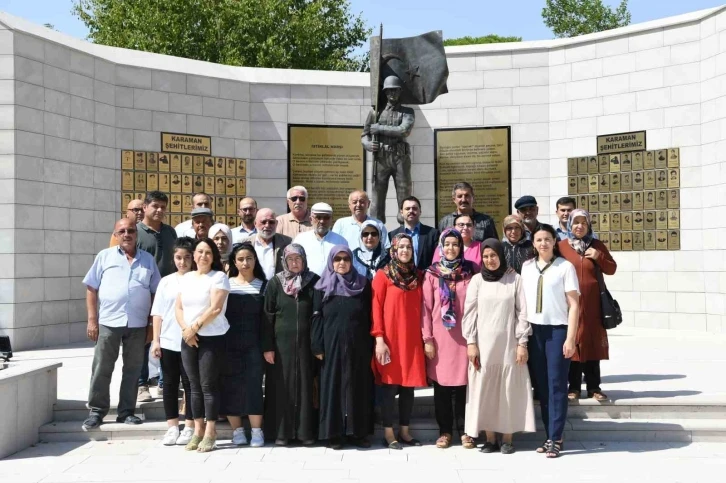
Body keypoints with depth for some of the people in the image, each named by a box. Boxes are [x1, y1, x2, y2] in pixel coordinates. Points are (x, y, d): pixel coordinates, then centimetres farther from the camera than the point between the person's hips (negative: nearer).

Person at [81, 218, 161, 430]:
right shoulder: (105, 256, 5)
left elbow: (156, 292, 10)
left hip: (138, 324, 2)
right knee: (102, 369, 3)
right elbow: (91, 289, 3)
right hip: (108, 322, -2)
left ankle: (126, 411, 18)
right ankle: (96, 411, 14)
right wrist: (92, 320, -4)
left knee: (132, 369, 8)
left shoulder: (148, 259, 9)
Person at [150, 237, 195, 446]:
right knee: (170, 384, 8)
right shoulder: (166, 281, 8)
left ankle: (189, 427, 11)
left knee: (190, 384, 2)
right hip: (168, 342, 3)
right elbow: (158, 313, 8)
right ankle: (172, 427, 17)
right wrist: (155, 340, 3)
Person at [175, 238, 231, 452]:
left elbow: (215, 308, -14)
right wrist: (186, 330, -7)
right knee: (195, 385, 9)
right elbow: (178, 308, 9)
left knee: (209, 385, -4)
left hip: (212, 338, -5)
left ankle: (210, 433, 2)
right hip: (188, 338, 5)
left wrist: (195, 327, -14)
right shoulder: (186, 278, 13)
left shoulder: (219, 277, -5)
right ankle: (198, 431, 16)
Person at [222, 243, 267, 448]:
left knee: (253, 385, -3)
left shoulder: (263, 286, 5)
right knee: (230, 386, 2)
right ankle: (237, 430, 11)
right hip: (229, 343, 1)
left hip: (253, 344, -1)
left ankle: (256, 431, 4)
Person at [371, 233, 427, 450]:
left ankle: (404, 431, 18)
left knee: (409, 385, 8)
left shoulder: (418, 275, 11)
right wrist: (379, 339, -13)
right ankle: (388, 433, 8)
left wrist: (424, 336, 7)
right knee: (390, 385, 0)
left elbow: (420, 308, 13)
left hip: (412, 339, 5)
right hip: (390, 339, -5)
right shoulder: (383, 275, -3)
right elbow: (376, 308, -7)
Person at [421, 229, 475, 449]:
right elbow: (426, 307, 1)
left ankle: (465, 430, 15)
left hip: (464, 335, 0)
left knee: (463, 382, 3)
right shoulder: (432, 274, 2)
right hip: (440, 336, 0)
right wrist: (427, 338, -4)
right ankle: (445, 431, 16)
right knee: (441, 383, 5)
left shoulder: (469, 272, 4)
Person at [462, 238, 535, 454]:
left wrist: (522, 342, -4)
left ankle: (507, 439, 11)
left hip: (509, 343, -1)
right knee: (484, 390, 2)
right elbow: (469, 313, 4)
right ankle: (490, 439, 11)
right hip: (483, 343, 1)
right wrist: (471, 342, -3)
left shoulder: (515, 279, 1)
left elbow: (522, 312, 0)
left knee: (509, 390, 2)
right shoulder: (477, 280, 5)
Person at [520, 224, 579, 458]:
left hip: (557, 330, -4)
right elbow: (523, 301, 12)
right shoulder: (527, 267, 9)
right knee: (541, 385, 7)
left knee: (557, 385, -2)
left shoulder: (565, 266, -2)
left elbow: (573, 305, -4)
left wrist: (570, 338, -10)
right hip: (534, 331, 4)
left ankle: (555, 439, 2)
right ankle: (549, 436, 15)